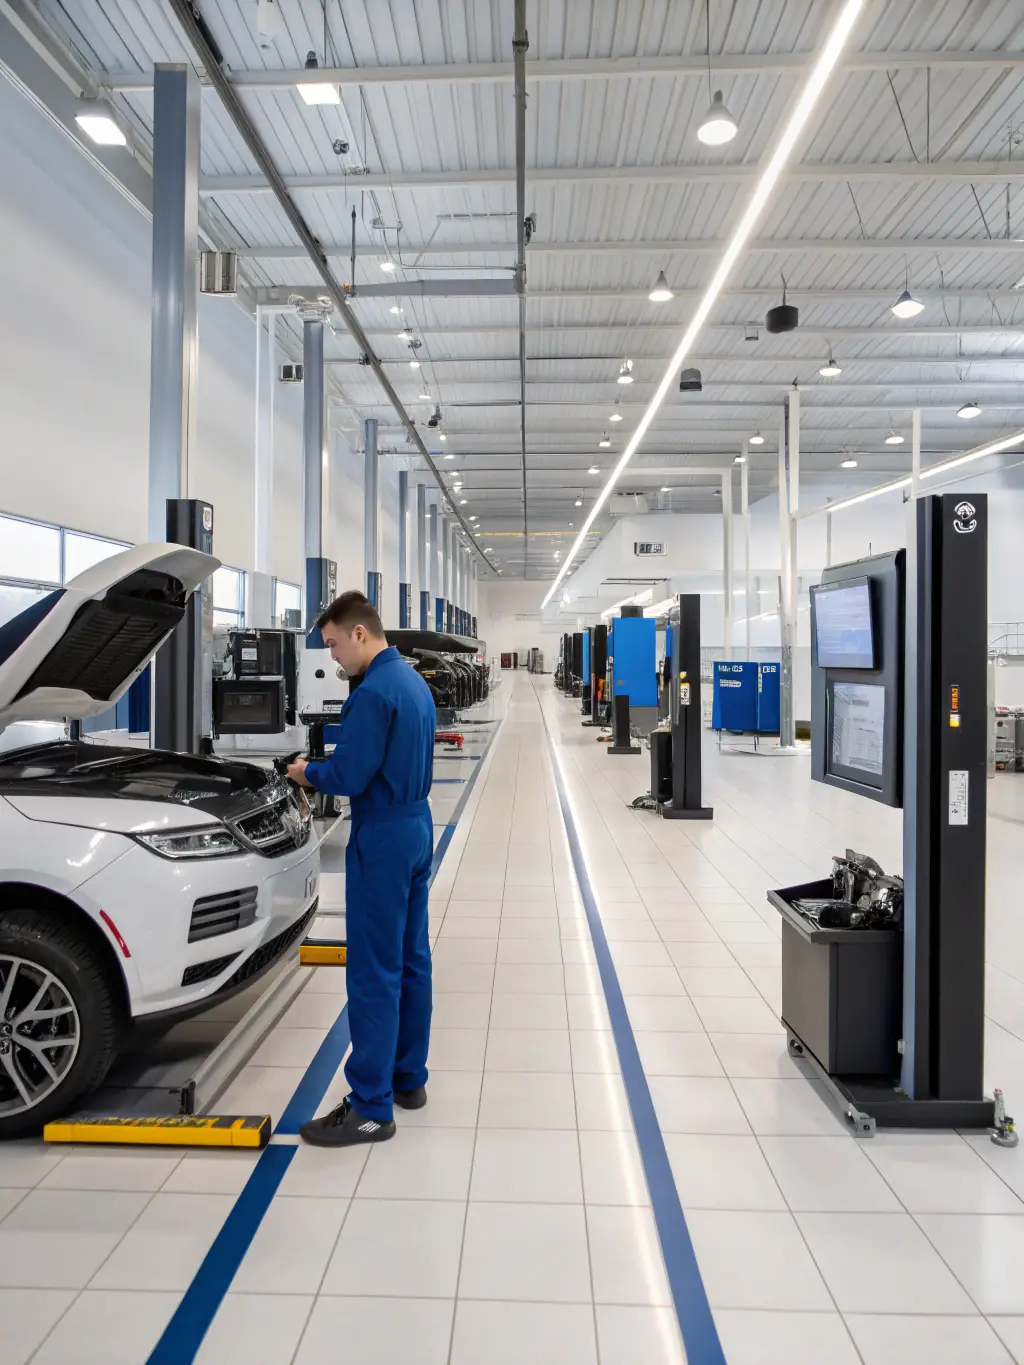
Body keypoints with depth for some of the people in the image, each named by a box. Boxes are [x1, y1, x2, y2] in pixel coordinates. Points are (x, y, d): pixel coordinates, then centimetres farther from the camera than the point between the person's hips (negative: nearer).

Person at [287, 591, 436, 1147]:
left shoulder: (374, 692, -19)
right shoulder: (413, 681, 12)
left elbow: (347, 776, -21)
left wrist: (306, 773, -2)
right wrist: (323, 768, 10)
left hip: (383, 839, -10)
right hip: (416, 829, 10)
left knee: (375, 973, -2)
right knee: (410, 962, 16)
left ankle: (371, 1107, 8)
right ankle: (408, 1078, 29)